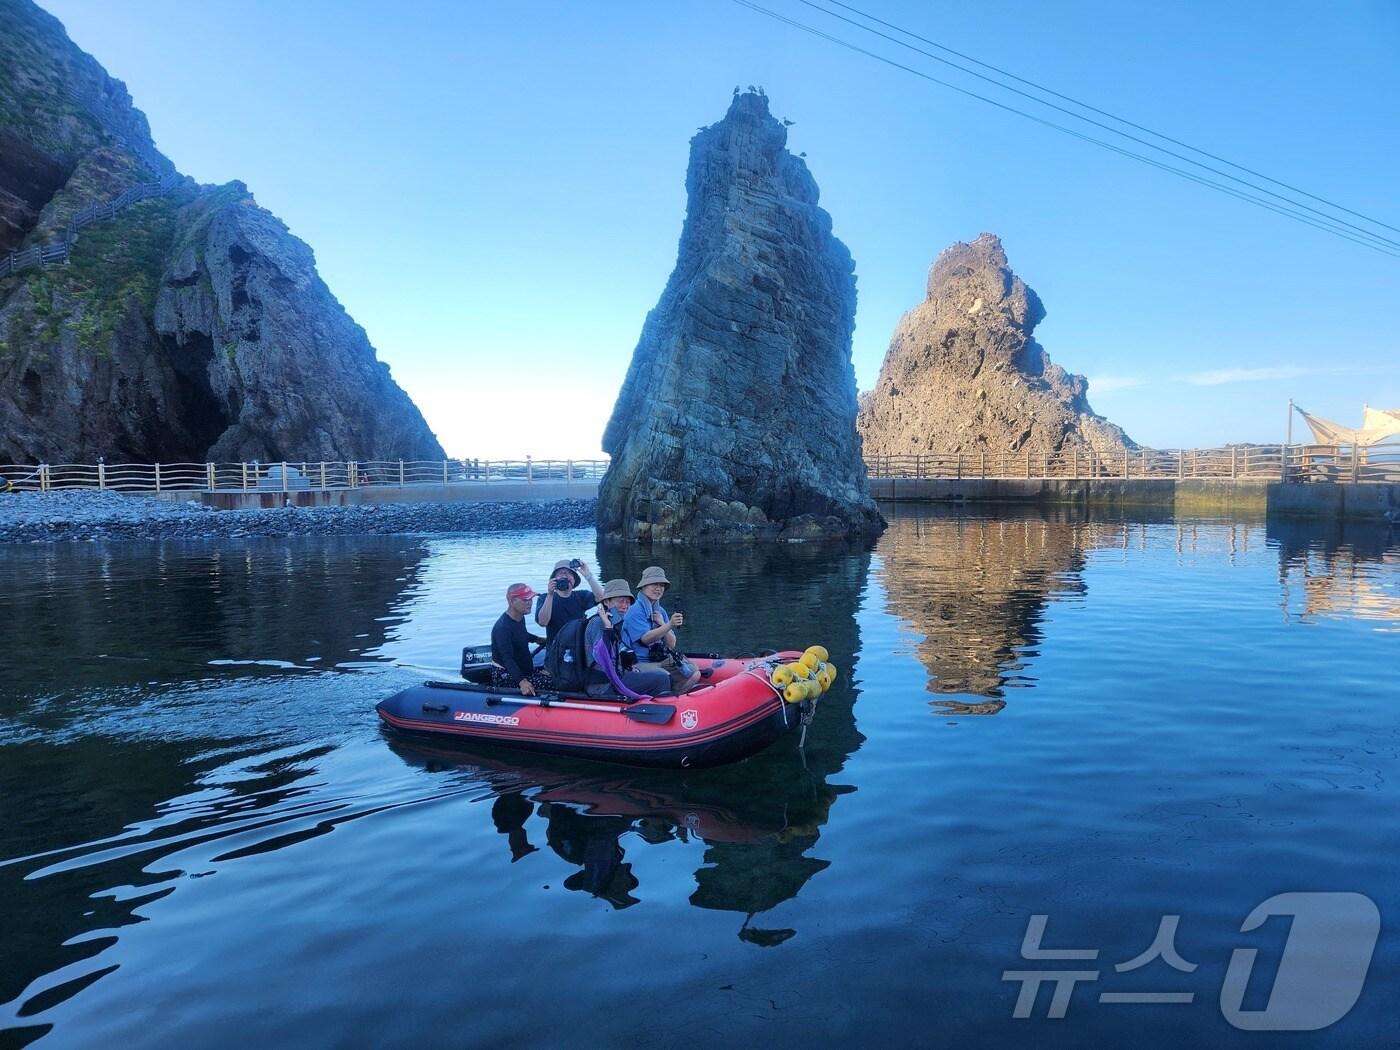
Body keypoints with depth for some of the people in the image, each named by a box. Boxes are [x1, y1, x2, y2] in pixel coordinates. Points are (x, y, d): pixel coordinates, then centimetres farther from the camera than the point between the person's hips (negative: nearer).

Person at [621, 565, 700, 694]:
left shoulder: (660, 612, 12)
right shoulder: (635, 611, -10)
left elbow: (671, 644, 7)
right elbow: (646, 639, -24)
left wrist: (662, 623, -9)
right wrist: (669, 625, -36)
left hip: (662, 660, 7)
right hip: (639, 663, -7)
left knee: (694, 674, -8)